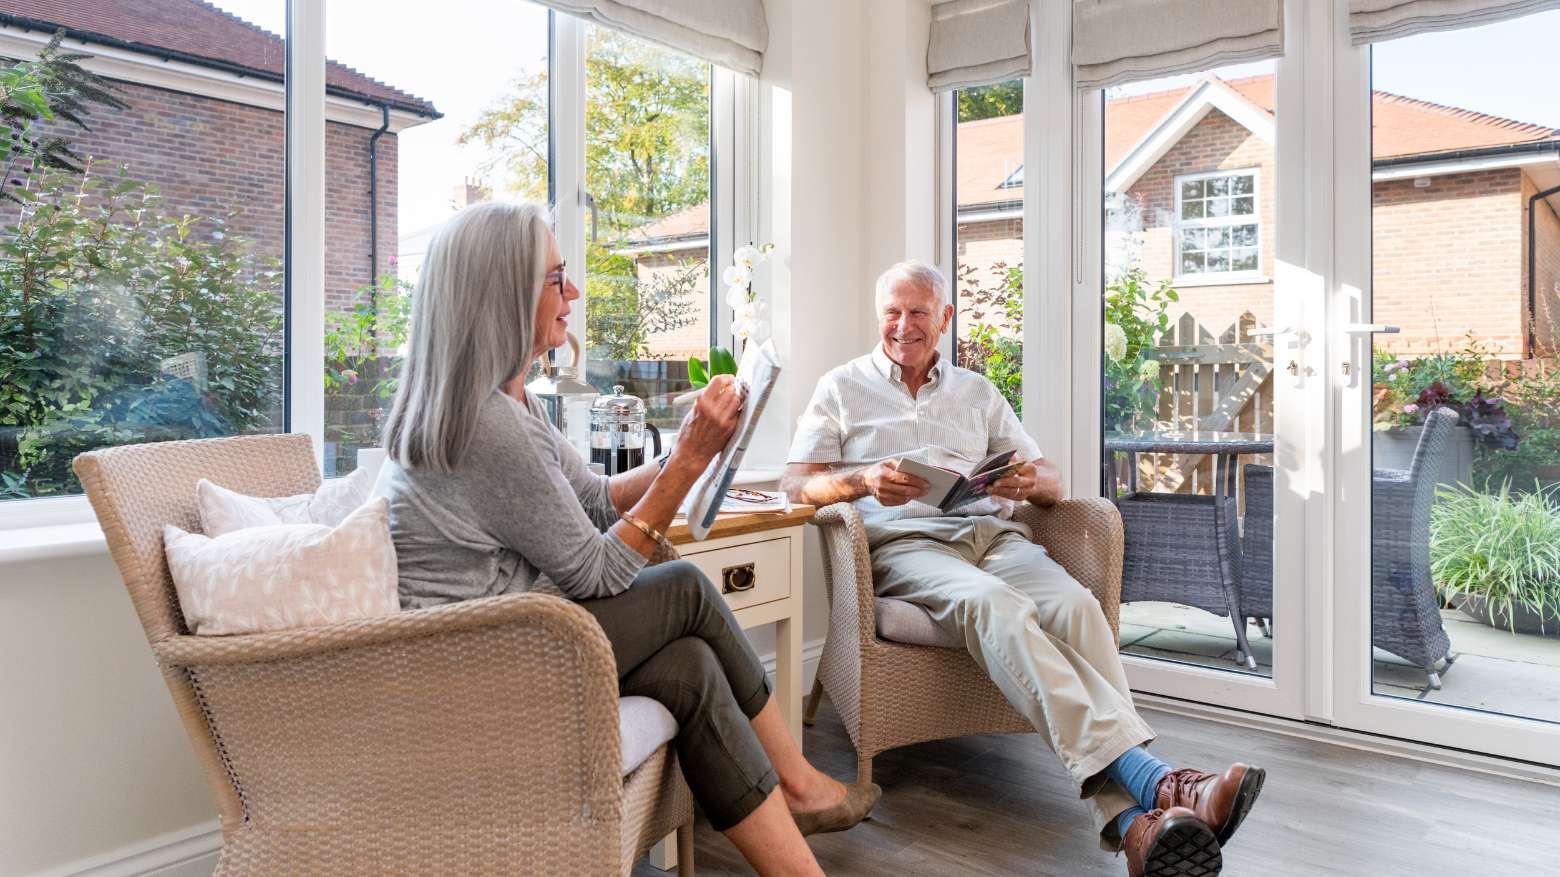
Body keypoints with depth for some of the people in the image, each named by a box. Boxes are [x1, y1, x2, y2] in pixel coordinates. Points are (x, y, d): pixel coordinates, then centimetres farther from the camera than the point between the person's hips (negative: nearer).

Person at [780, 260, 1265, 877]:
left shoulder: (977, 392, 26)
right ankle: (1151, 780, -43)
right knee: (995, 605, -36)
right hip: (907, 543, -3)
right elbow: (796, 483, 5)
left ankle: (1133, 823, -41)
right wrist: (864, 480, -16)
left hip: (995, 534, 3)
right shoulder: (842, 387, 18)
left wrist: (1032, 481, -5)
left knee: (1074, 605, -30)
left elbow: (1052, 484, 21)